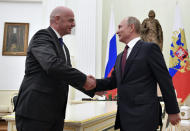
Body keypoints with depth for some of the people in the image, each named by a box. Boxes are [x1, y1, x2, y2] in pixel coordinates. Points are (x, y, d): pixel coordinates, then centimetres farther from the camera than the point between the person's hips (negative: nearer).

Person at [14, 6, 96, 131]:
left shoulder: (62, 46, 19)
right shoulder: (42, 37, -10)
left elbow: (68, 73, 26)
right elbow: (53, 65, -27)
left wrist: (92, 89, 17)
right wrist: (84, 79, -21)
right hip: (35, 110, -8)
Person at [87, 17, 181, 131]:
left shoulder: (150, 48, -4)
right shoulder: (120, 57, 19)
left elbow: (165, 81, -6)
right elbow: (113, 81, 19)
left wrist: (173, 111, -5)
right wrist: (95, 83, -1)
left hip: (143, 117, -7)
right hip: (124, 116, 7)